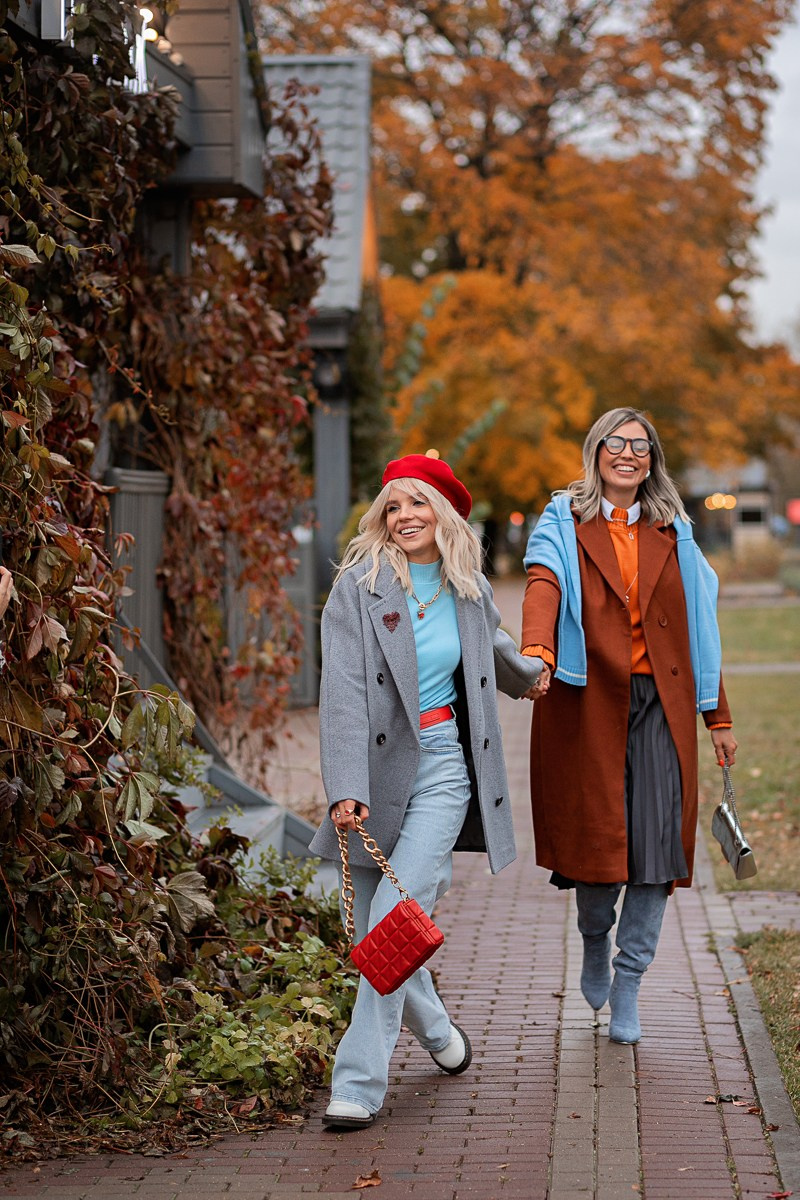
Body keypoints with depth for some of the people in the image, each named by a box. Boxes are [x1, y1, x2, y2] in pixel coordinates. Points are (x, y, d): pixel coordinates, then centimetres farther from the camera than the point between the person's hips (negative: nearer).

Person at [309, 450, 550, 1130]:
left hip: (445, 767, 1)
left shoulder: (469, 588, 5)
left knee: (395, 919, -14)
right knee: (375, 932, 7)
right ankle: (435, 1029, 37)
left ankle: (359, 1085, -12)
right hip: (377, 769, 0)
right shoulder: (359, 587, -6)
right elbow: (343, 690, -16)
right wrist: (345, 788, -26)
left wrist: (528, 675, 45)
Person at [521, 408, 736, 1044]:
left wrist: (719, 717, 16)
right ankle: (594, 943, 28)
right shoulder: (565, 525, 4)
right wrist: (536, 652, -38)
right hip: (590, 703, -2)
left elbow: (697, 627, 17)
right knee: (597, 837, -3)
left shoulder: (672, 534, 15)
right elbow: (544, 587, -17)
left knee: (656, 842, -7)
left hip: (660, 706, 2)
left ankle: (628, 984, 5)